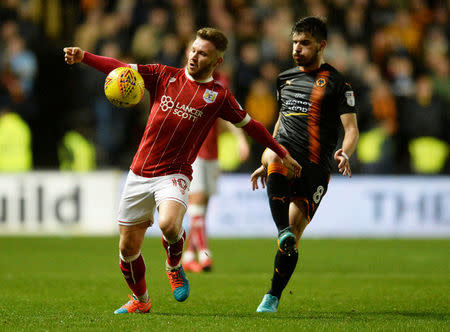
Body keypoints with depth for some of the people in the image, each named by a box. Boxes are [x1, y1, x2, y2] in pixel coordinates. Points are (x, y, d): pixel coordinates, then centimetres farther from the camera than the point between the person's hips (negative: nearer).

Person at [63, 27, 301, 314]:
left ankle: (174, 266, 2)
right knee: (128, 249, 4)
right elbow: (120, 69, 2)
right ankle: (140, 300, 31)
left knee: (169, 224, -32)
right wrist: (83, 56, -13)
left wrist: (282, 154, 18)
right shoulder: (164, 76, 8)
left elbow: (250, 125, 15)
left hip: (174, 174, -3)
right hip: (140, 172, 3)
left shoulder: (219, 96, 3)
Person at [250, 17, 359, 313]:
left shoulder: (336, 83, 0)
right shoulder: (285, 79, 17)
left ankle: (273, 298, 9)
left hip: (315, 167, -3)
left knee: (295, 232, -3)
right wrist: (267, 162, 27)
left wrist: (344, 153, -26)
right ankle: (283, 231, -38)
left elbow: (352, 129, -5)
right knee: (273, 154, -35)